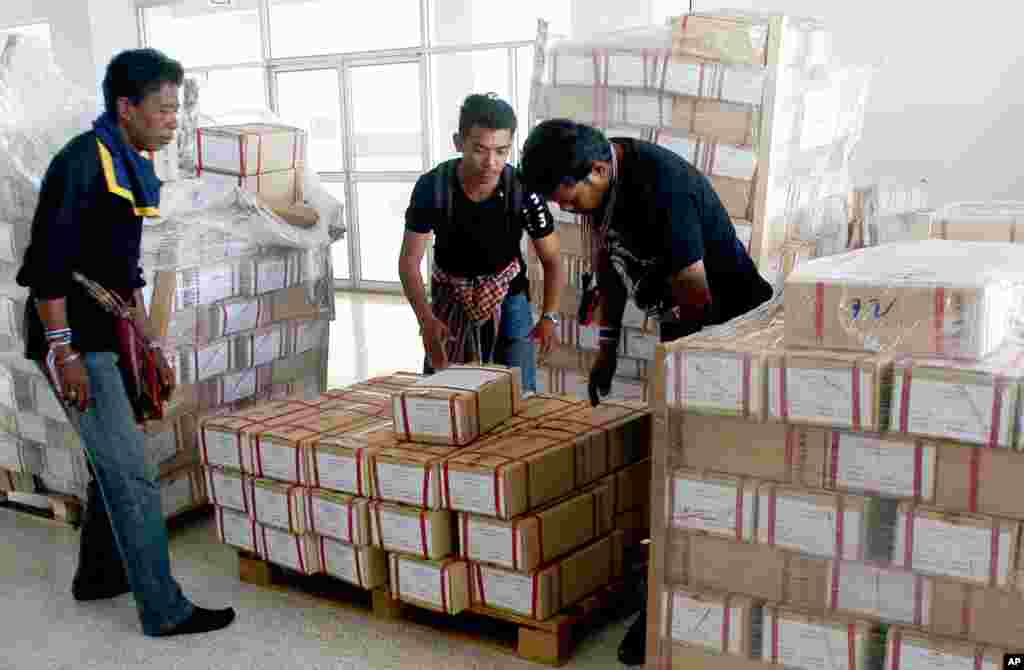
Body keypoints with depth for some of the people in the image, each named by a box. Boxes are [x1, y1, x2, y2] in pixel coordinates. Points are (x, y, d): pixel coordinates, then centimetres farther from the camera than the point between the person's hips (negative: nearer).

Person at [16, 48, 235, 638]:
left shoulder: (134, 170, 13)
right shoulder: (84, 162, -16)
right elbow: (47, 262, -20)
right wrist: (64, 351, -23)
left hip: (105, 337, 9)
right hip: (75, 339, -9)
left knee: (115, 461, 18)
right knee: (131, 473, -8)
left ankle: (97, 575, 35)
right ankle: (164, 610, 0)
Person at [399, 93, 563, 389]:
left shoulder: (523, 190, -23)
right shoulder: (432, 187, -23)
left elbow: (552, 260, -13)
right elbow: (409, 261, -18)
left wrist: (549, 316, -29)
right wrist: (426, 319, -33)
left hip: (508, 298, 0)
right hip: (450, 299, 1)